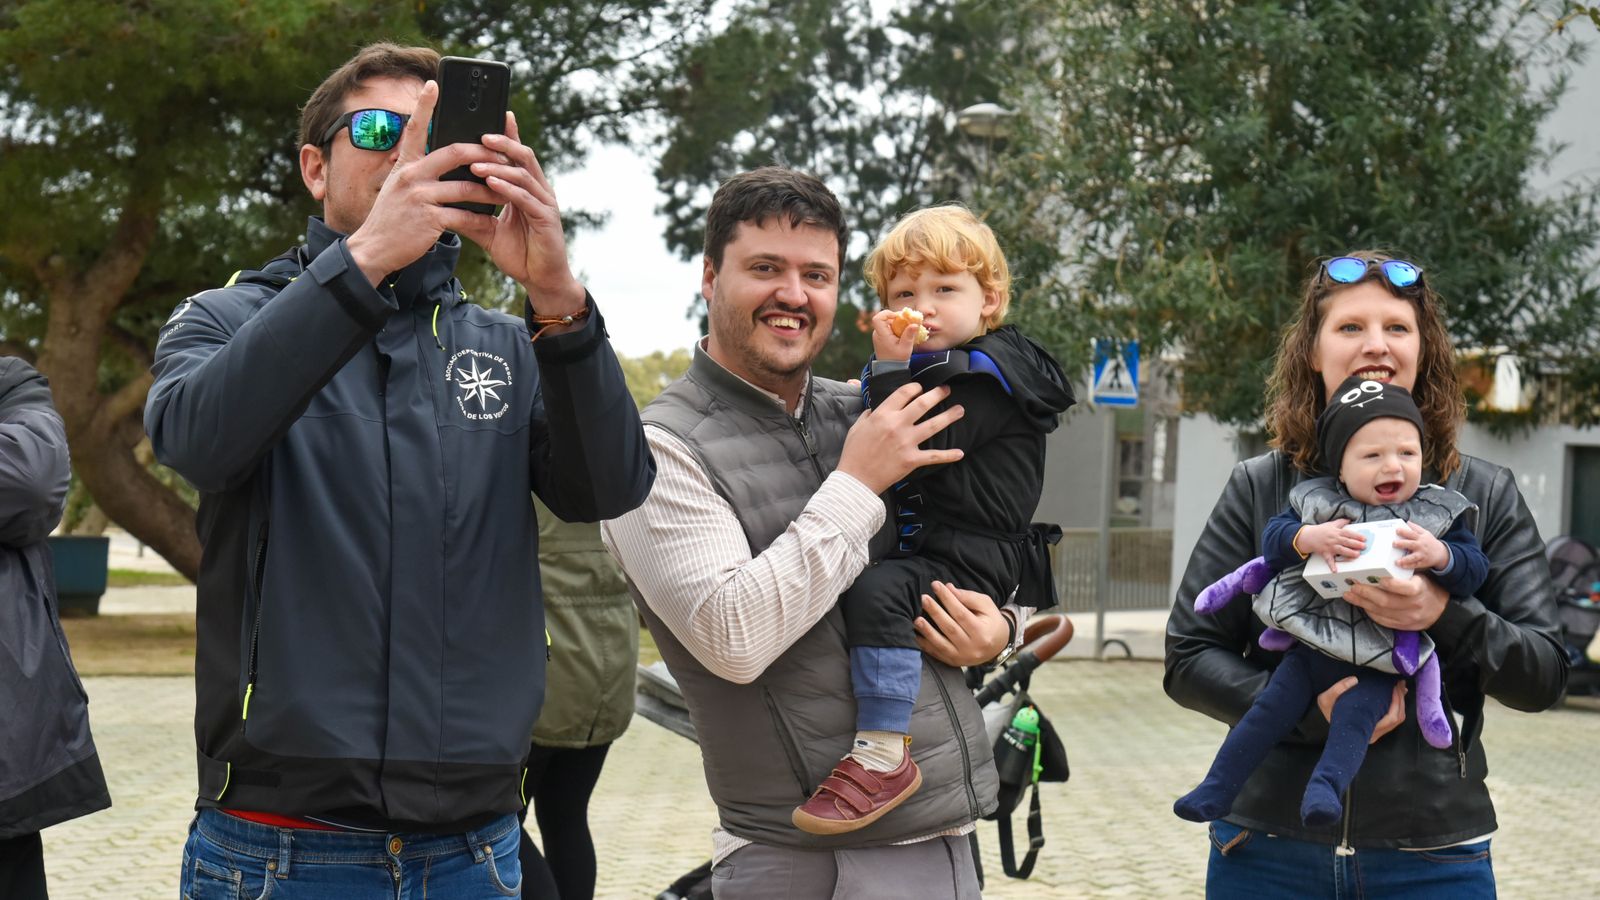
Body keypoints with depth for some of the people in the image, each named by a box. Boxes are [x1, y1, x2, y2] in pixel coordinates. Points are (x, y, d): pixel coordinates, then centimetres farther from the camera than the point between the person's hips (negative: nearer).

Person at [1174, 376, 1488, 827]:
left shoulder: (1439, 515, -1)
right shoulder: (1317, 502, 3)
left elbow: (1475, 569, -4)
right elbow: (1272, 536, -2)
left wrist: (1439, 554, -26)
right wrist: (1308, 538, -23)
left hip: (1379, 662, -2)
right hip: (1312, 643, 2)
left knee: (1356, 714, -23)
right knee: (1270, 708, -1)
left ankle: (1326, 787, -29)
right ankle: (1215, 791, 4)